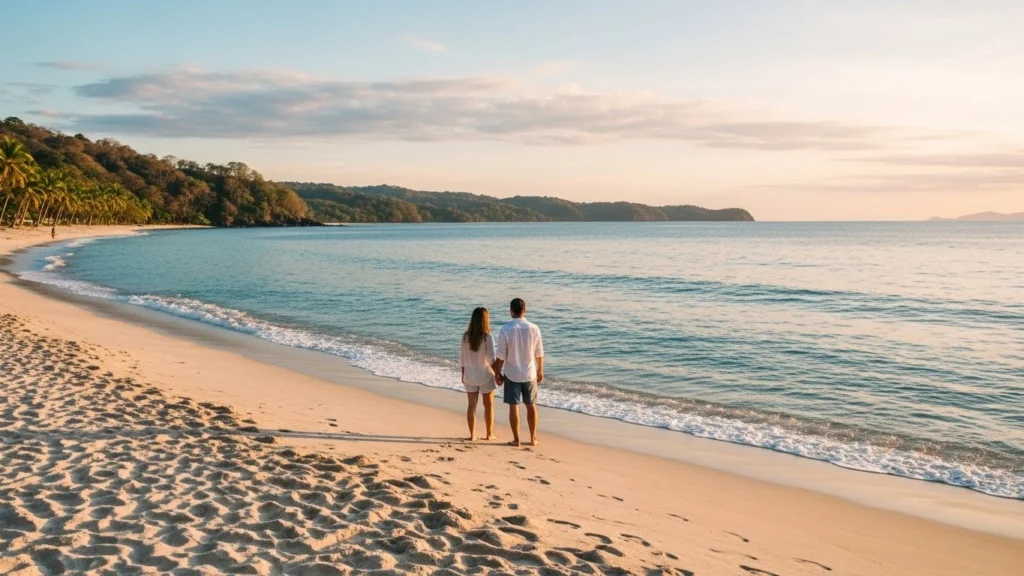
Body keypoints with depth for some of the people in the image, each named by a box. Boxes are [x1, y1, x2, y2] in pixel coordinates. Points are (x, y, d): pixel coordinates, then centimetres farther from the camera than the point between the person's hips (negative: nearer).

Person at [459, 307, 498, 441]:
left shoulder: (466, 336, -4)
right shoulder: (487, 337, -16)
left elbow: (462, 357, 3)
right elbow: (491, 359, -17)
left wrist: (463, 374, 14)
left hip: (470, 376, 3)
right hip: (485, 375, -3)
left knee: (472, 405, 9)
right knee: (488, 405, 13)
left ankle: (472, 435, 10)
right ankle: (490, 434, 21)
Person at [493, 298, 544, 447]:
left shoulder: (506, 329, -13)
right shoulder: (534, 328, -7)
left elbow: (501, 355, -10)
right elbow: (539, 353, 0)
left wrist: (497, 373, 2)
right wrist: (540, 371, 14)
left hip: (511, 374, -2)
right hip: (529, 374, 2)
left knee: (513, 406, 7)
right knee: (531, 406, 14)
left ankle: (516, 439, 12)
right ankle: (533, 438, 21)